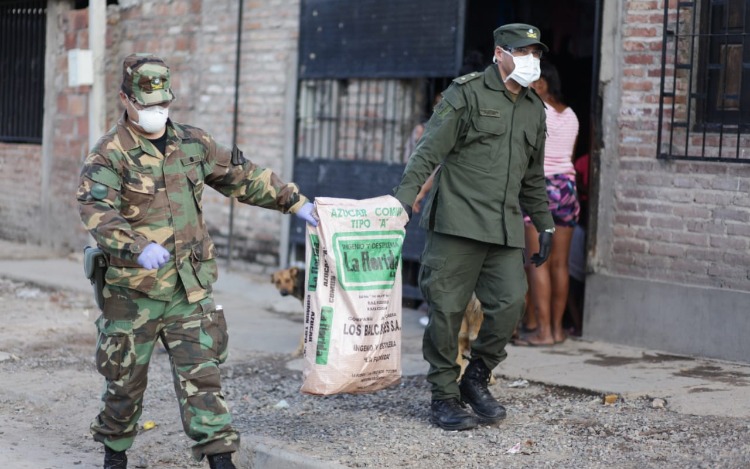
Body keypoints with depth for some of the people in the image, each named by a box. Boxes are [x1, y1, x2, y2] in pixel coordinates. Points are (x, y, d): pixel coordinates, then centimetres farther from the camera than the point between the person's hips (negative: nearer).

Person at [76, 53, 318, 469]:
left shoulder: (192, 144, 9)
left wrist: (295, 202, 16)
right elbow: (96, 209, -23)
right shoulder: (110, 153, -8)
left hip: (190, 288, 3)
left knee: (201, 373, -1)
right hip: (132, 290, -3)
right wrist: (139, 247, -38)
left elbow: (244, 176, 18)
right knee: (124, 378, 10)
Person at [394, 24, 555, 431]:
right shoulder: (467, 93, -2)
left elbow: (533, 177, 27)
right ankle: (444, 398, 10)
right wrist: (403, 197, -20)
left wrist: (545, 225, 25)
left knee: (509, 303, -5)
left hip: (505, 229, 6)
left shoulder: (533, 108, 18)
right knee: (447, 310, -2)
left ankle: (476, 381, 15)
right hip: (457, 222, -5)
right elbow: (429, 151, -9)